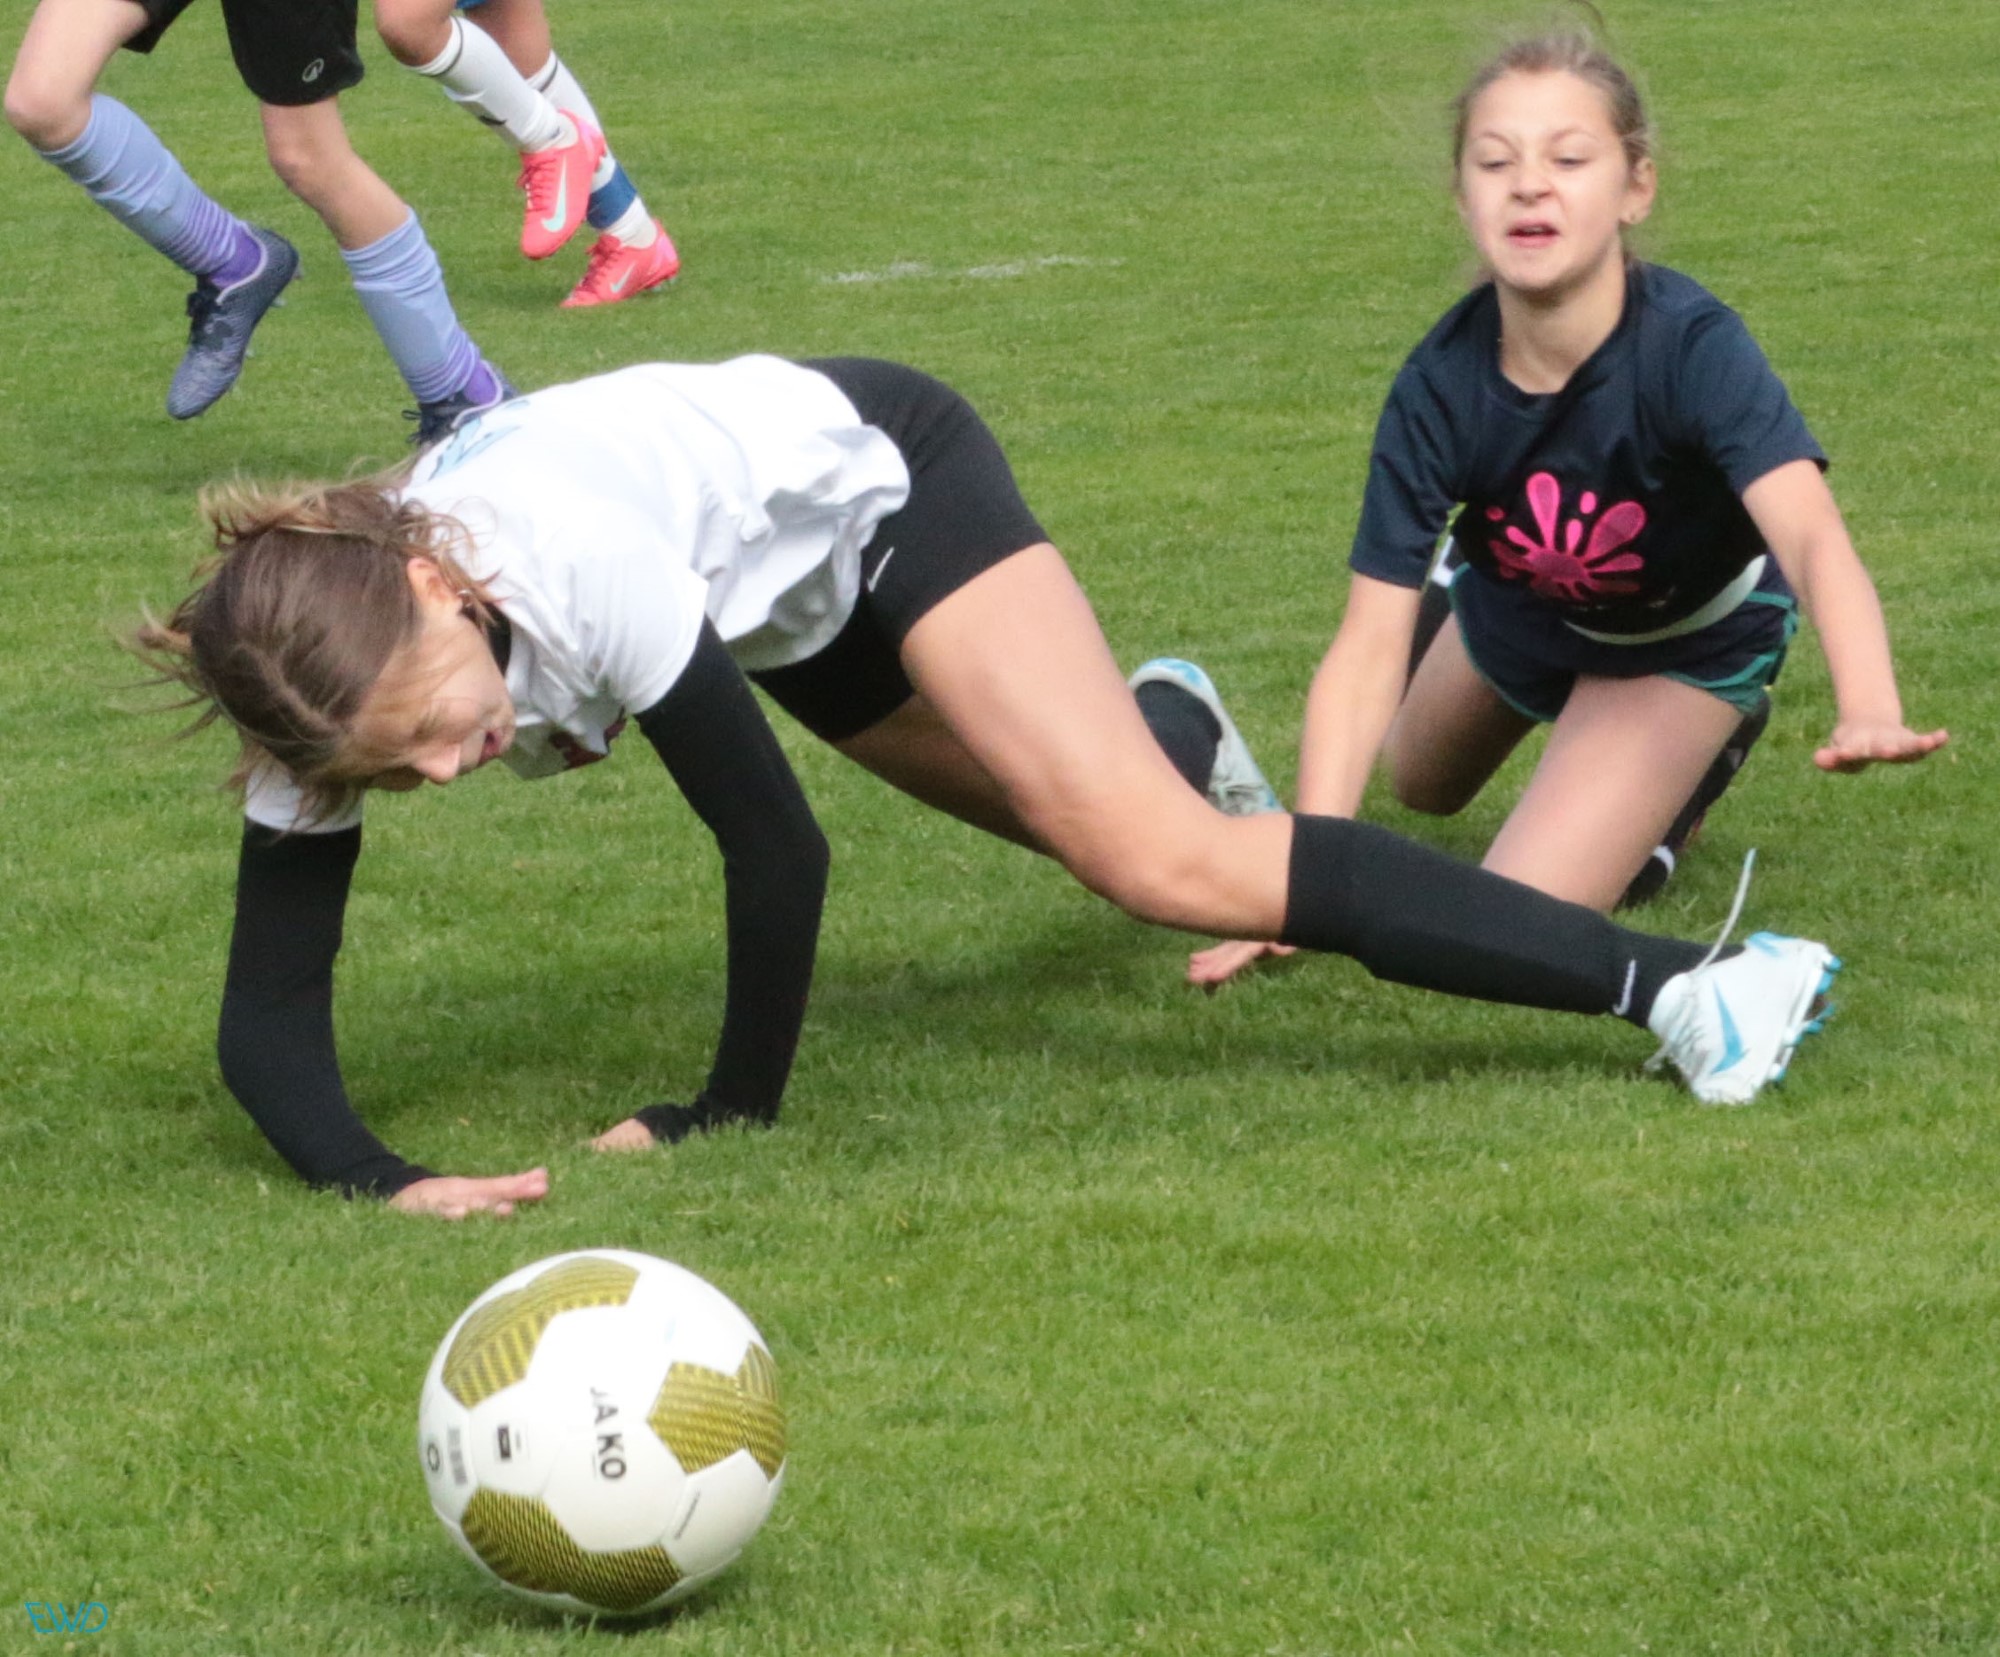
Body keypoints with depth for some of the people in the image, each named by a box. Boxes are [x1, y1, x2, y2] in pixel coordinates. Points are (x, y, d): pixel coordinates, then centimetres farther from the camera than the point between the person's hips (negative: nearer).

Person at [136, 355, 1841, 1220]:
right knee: (1086, 816, 25)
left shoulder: (578, 565, -44)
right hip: (789, 608, 6)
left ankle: (1668, 982, -25)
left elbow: (774, 844, -32)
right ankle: (1163, 722, 63)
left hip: (864, 468, -6)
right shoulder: (329, 677, -28)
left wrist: (735, 1107, -19)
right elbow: (268, 1017, -27)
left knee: (1163, 862, -23)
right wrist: (383, 1184, -45)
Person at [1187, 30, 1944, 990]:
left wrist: (1869, 710, -77)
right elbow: (1368, 647, -32)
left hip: (1683, 645, -4)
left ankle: (1708, 746, 9)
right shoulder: (1438, 388, -33)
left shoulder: (1692, 348, -42)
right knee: (1419, 790, 31)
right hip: (1517, 613, 4)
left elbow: (1812, 538, -56)